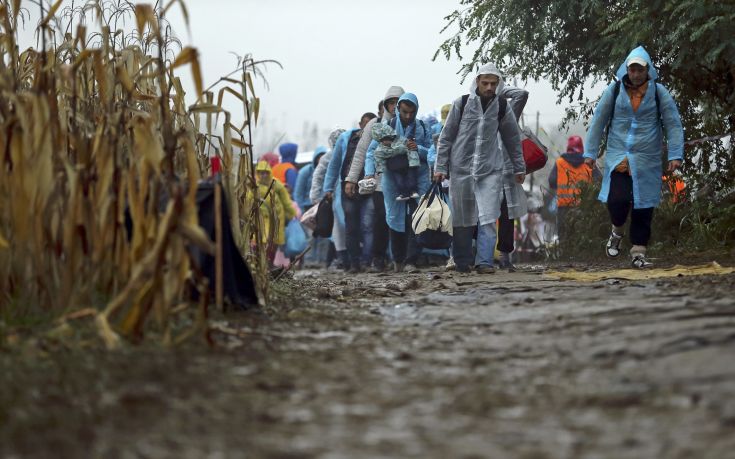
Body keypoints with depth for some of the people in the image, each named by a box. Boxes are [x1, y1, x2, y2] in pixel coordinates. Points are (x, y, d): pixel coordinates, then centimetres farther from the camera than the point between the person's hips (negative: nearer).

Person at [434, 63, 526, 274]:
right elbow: (446, 137, 3)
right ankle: (462, 262, 17)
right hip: (461, 168, -1)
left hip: (490, 169, 1)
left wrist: (519, 168, 18)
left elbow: (513, 138, 15)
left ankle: (485, 261, -11)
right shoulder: (461, 104, -2)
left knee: (488, 217, -11)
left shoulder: (501, 107, 4)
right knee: (462, 219, 6)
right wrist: (441, 167, -1)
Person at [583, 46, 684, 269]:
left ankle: (638, 252, 14)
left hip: (647, 160, 0)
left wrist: (675, 155, -9)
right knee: (617, 200, -14)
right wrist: (590, 152, 4)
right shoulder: (614, 90, 0)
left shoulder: (658, 92, -1)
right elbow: (598, 120, 6)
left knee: (643, 208, 2)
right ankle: (617, 231, 19)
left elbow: (673, 124, 0)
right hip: (618, 156, 0)